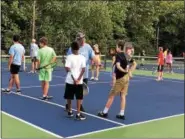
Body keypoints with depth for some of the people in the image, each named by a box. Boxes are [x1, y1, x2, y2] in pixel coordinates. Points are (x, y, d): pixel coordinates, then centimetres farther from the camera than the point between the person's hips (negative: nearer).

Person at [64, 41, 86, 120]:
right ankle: (78, 114, 6)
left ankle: (70, 112, 28)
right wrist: (78, 79, -9)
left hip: (70, 80, 0)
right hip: (79, 81, 1)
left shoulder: (69, 57, -7)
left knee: (69, 97, 15)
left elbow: (67, 69, -15)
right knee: (79, 98, 6)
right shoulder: (82, 57, -2)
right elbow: (83, 69, -8)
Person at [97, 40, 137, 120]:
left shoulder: (118, 55, -13)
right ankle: (122, 114, 13)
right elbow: (134, 64, 18)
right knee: (123, 96, 10)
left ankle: (105, 112, 14)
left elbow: (118, 66, -26)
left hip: (120, 78, -7)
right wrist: (130, 72, 10)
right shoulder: (127, 56, 9)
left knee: (111, 95, 3)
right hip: (126, 78, 7)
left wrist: (124, 71, -37)